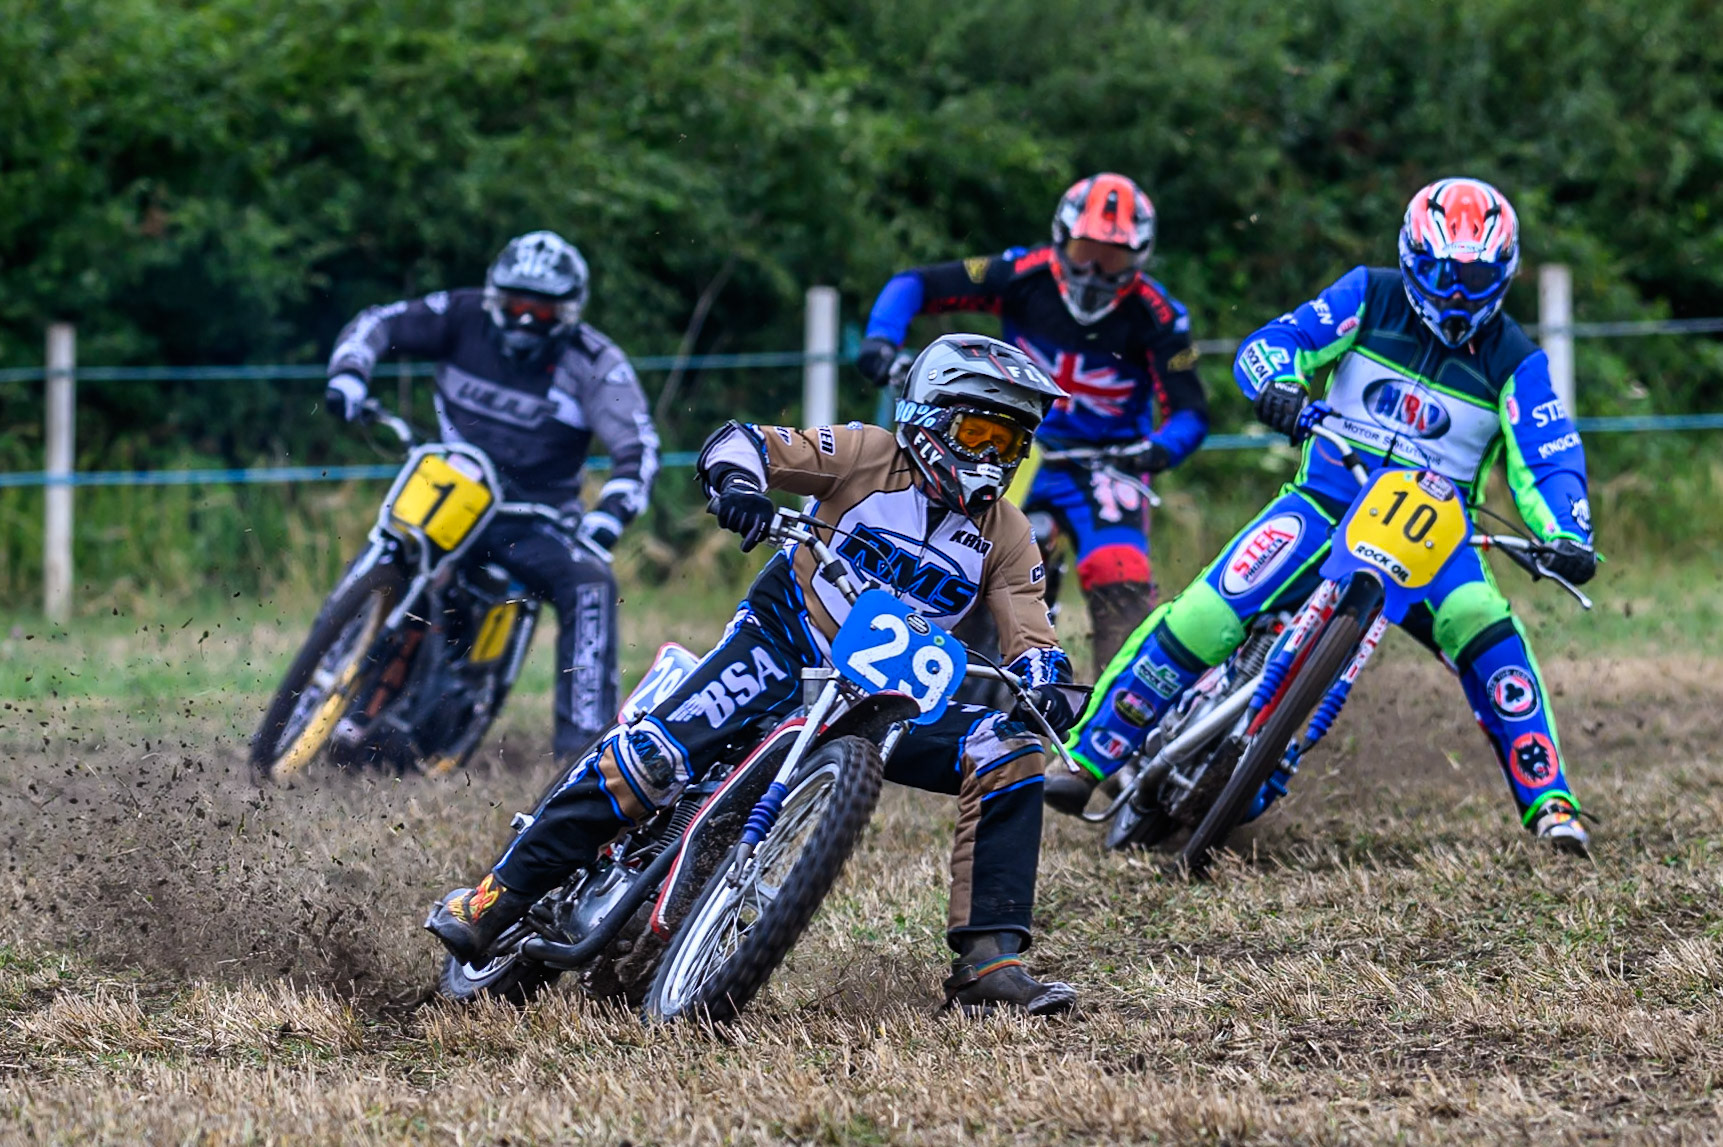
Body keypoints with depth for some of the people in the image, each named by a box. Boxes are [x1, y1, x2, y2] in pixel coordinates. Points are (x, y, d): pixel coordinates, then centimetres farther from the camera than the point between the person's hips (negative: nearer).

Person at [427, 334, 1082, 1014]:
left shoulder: (1006, 533, 8)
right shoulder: (870, 456, -4)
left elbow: (1029, 631, 2)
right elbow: (741, 443, -10)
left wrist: (1045, 684, -22)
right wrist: (738, 480, -35)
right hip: (784, 649, -4)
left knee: (1013, 752, -16)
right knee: (655, 751, -26)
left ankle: (989, 963, -19)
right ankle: (500, 895, -21)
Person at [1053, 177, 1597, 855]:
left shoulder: (1514, 360, 2)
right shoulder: (1371, 297, 2)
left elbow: (1548, 460, -5)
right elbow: (1270, 344, -7)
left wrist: (1568, 538, -25)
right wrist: (1276, 386, -31)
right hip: (1328, 498, 0)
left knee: (1485, 632, -29)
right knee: (1205, 616, -18)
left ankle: (1548, 802, -23)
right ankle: (1087, 755, -5)